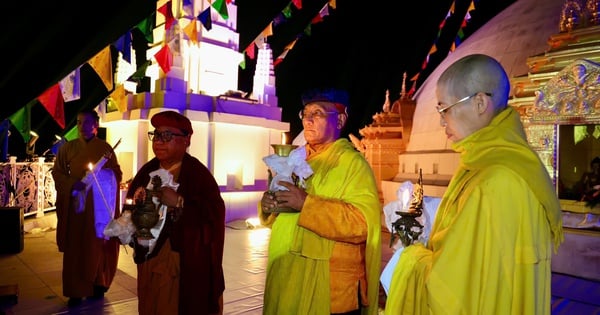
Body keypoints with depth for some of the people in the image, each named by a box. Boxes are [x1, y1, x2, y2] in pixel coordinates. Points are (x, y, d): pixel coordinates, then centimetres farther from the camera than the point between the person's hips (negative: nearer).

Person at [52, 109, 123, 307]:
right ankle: (76, 291, 11)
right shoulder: (67, 148, 4)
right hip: (75, 205, 1)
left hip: (99, 206, -1)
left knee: (98, 247, 4)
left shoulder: (105, 148, 2)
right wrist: (73, 184, -14)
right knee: (75, 249, 2)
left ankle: (98, 284, 20)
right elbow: (56, 172, 4)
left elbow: (117, 174, 4)